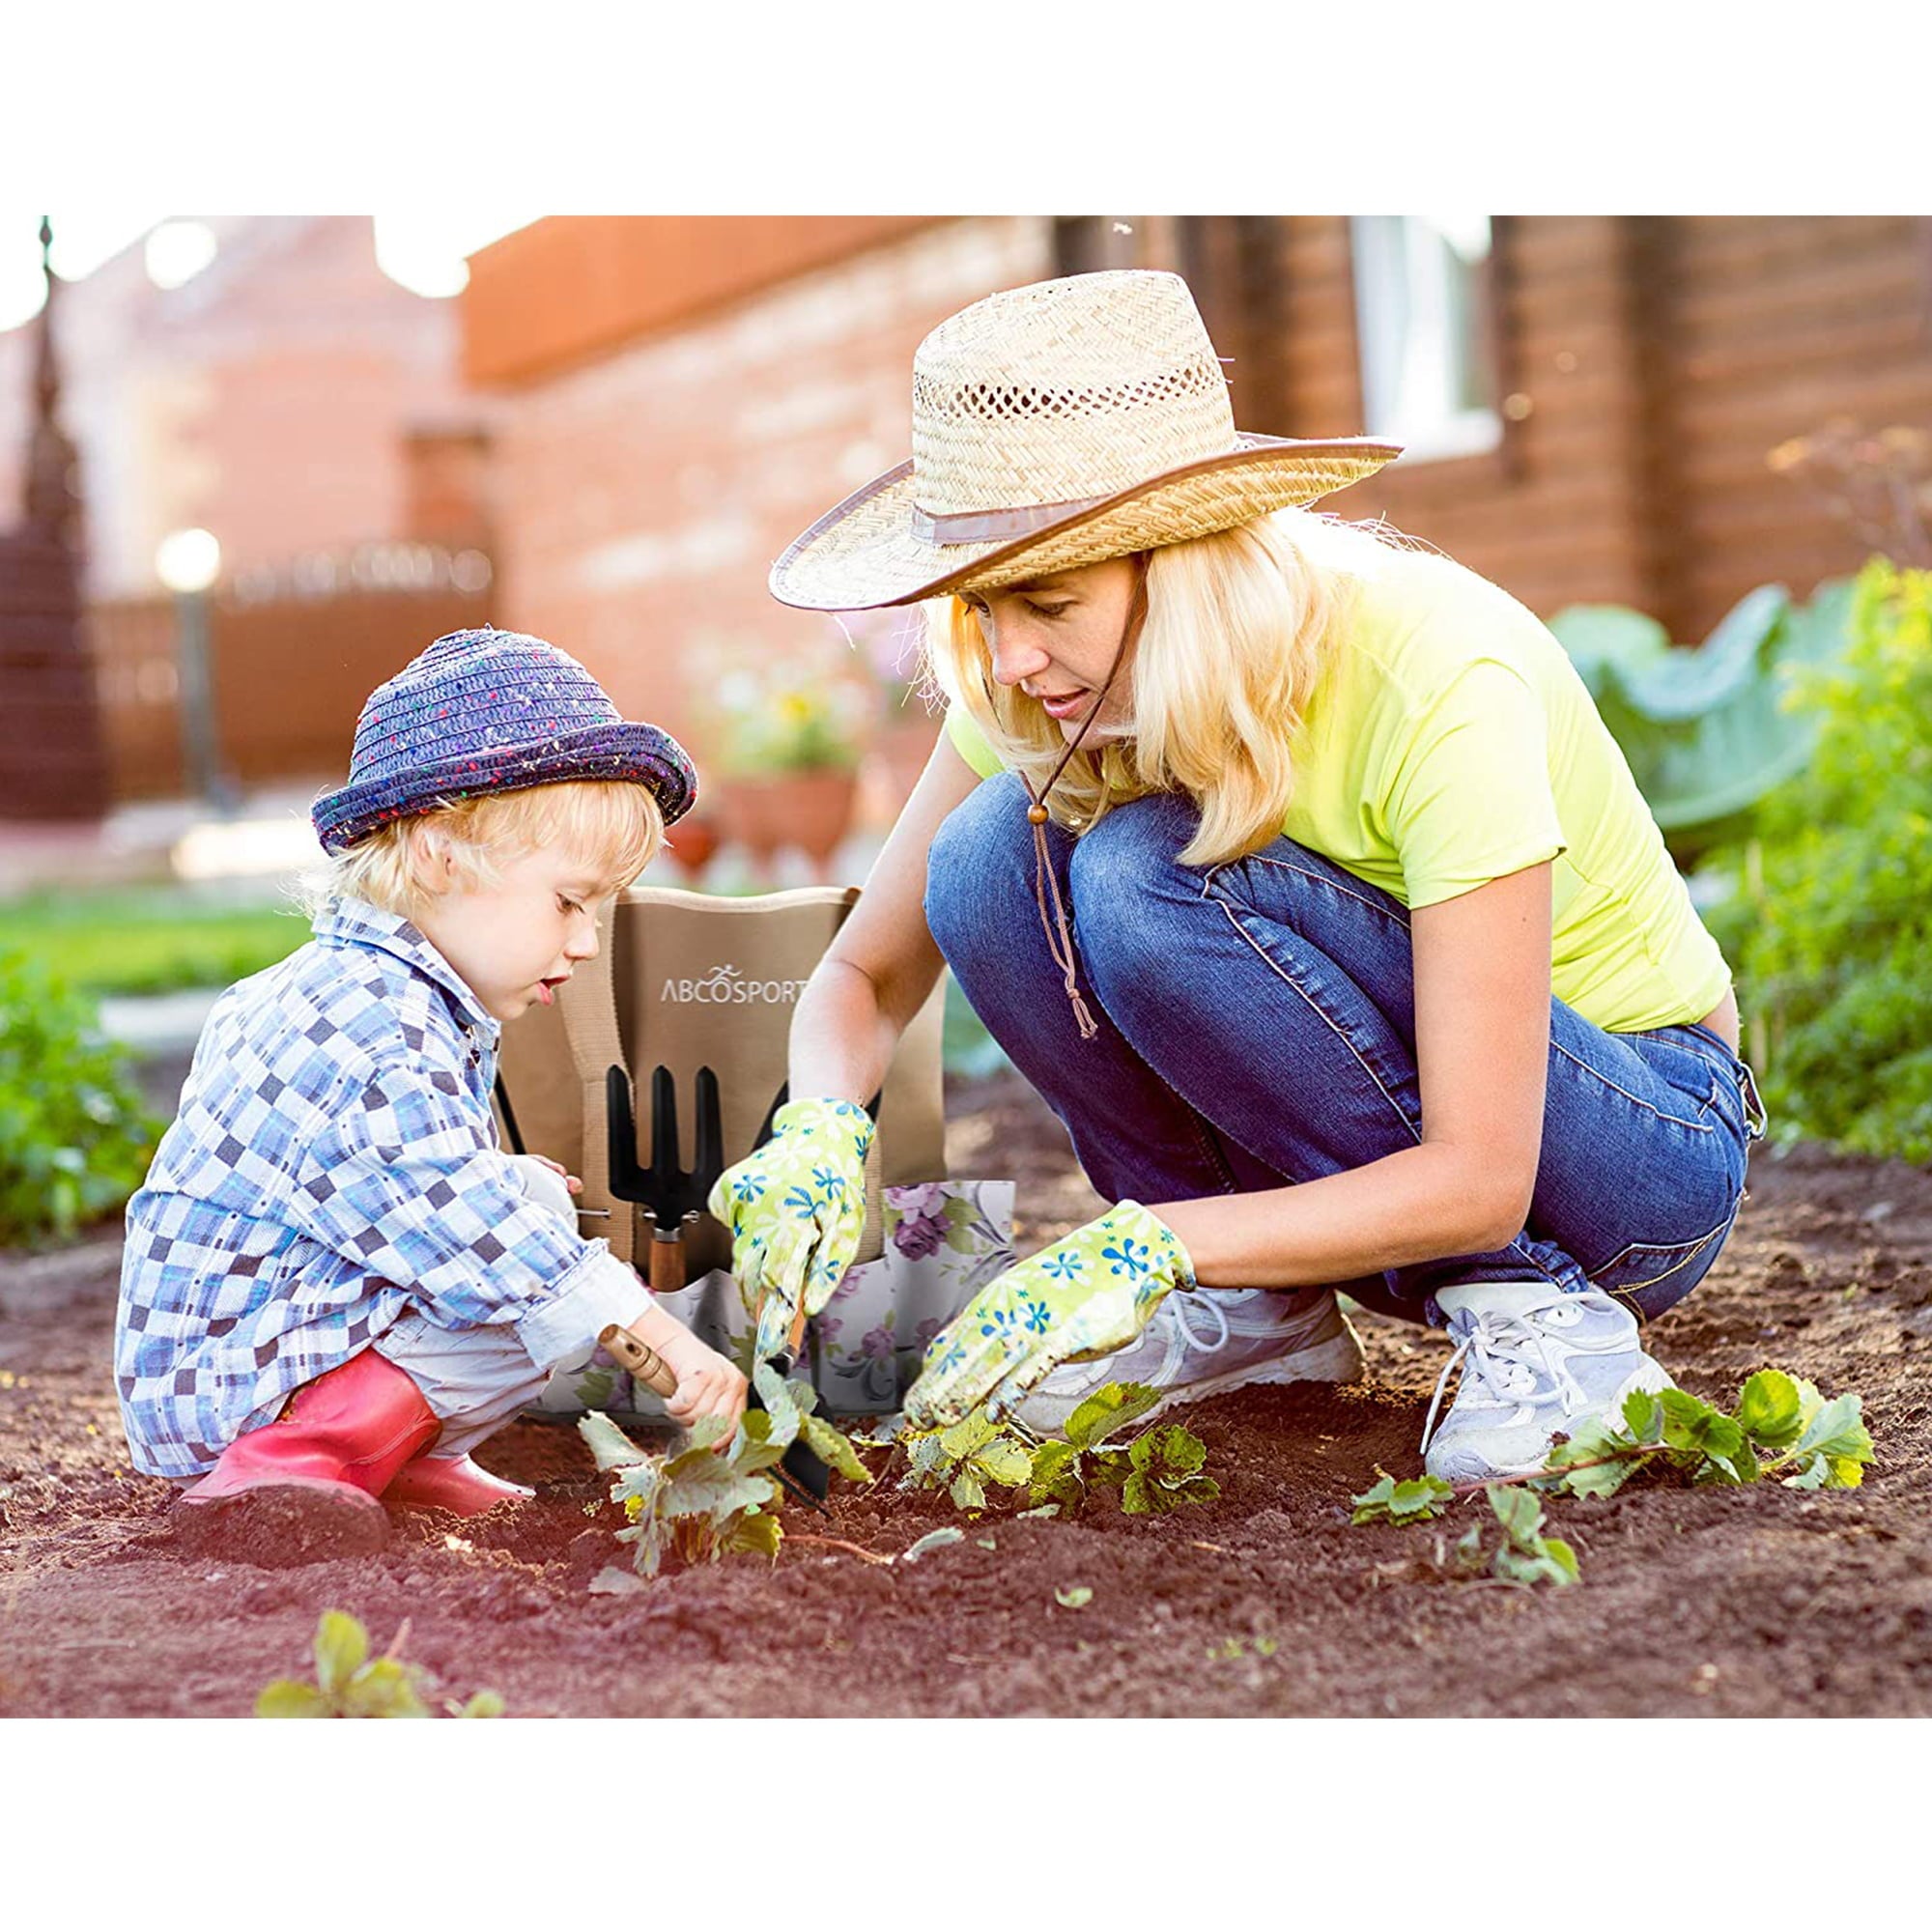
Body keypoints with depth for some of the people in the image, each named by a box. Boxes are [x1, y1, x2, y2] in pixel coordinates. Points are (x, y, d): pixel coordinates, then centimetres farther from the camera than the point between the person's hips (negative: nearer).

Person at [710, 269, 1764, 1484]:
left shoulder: (1435, 677, -30)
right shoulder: (1059, 685, -13)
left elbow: (1476, 1180, -30)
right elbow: (867, 975, -3)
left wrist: (1141, 1247, -37)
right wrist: (821, 1131, -25)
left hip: (1650, 1157, -5)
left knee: (1147, 880, -29)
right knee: (994, 858, -18)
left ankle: (1530, 1309, -14)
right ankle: (1265, 1311, -4)